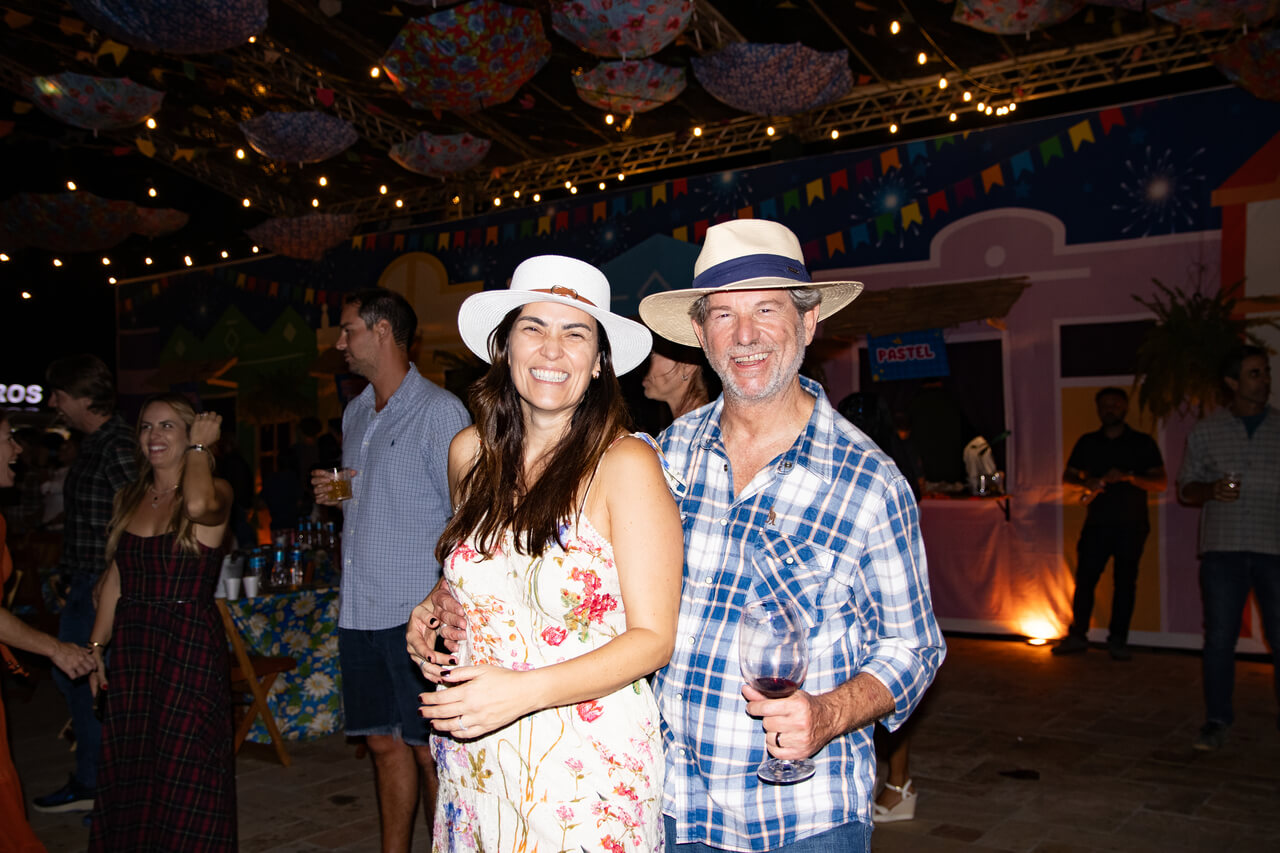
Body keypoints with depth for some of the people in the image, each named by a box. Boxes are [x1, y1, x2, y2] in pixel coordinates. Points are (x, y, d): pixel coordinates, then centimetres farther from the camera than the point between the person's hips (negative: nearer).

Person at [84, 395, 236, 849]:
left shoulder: (216, 491, -6)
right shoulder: (129, 498, 11)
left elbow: (199, 503, -32)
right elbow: (116, 578, 15)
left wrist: (199, 448, -15)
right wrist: (95, 646, 10)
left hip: (190, 646, -6)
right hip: (130, 646, 6)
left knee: (183, 774, -1)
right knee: (128, 772, 11)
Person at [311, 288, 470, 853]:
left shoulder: (440, 411, -9)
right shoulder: (355, 414, 16)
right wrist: (335, 497, 5)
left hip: (417, 613, -7)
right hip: (360, 610, 7)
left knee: (429, 752, -1)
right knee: (385, 744, 14)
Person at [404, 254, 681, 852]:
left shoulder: (625, 463, -14)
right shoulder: (470, 453, 2)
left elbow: (652, 637, -15)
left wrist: (524, 691, -25)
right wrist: (432, 613, 0)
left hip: (588, 768, -4)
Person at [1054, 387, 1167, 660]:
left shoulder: (1142, 443, 4)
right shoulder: (1087, 442, 12)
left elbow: (1161, 483, -1)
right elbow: (1068, 476, 13)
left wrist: (1129, 477, -18)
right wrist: (1087, 482, -9)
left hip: (1131, 525, -1)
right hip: (1097, 522, 2)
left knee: (1125, 582, 0)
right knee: (1084, 578, -3)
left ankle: (1118, 641, 8)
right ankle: (1077, 635, 6)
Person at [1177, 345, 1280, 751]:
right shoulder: (1206, 431, 8)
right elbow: (1185, 490, 10)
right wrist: (1211, 490, -10)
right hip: (1223, 549, 0)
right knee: (1219, 638, 2)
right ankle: (1217, 719, 13)